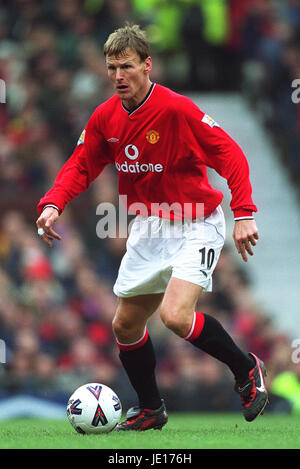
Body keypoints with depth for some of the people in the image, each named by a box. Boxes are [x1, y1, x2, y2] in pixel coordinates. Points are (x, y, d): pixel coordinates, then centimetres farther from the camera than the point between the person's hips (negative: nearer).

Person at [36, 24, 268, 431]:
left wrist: (244, 213, -30)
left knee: (176, 316, -25)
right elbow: (81, 168, 8)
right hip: (149, 228, 7)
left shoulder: (176, 109, -22)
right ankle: (150, 410, 32)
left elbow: (230, 156, -21)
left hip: (196, 226, -7)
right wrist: (52, 204, -11)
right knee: (125, 326, 10)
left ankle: (246, 370, 0)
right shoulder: (105, 118, -3)